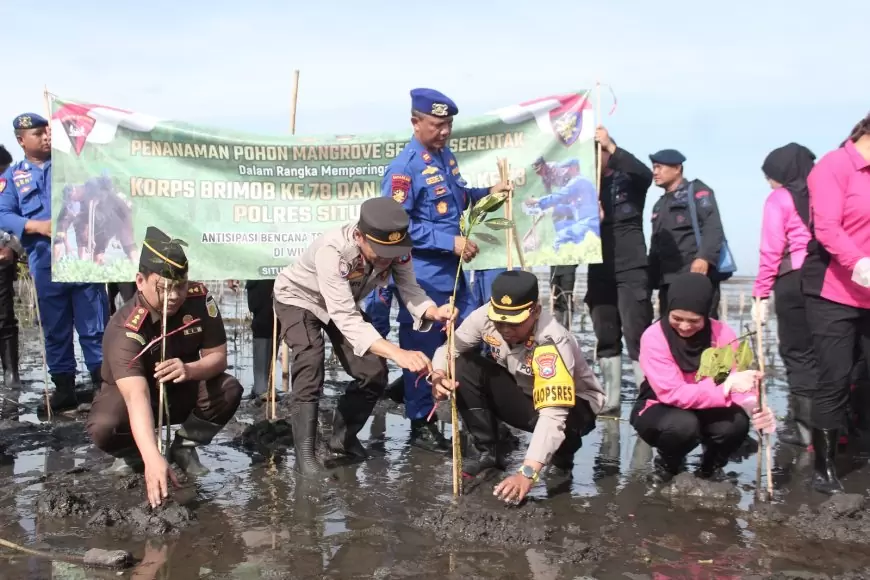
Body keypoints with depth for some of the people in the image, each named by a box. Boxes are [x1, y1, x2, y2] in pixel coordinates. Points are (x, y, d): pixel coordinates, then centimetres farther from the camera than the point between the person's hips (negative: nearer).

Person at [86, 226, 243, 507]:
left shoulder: (200, 299, -23)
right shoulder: (125, 329, -35)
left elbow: (218, 357, -16)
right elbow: (137, 396, -48)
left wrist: (189, 370, -41)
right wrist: (153, 460, -61)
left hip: (182, 391, 3)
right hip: (129, 392, -3)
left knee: (228, 389, -26)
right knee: (103, 427, -35)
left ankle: (184, 448, 0)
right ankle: (133, 455, 3)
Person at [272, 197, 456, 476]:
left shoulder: (396, 247, -28)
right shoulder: (332, 250, -44)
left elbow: (410, 290, -27)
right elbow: (345, 318, -48)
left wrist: (435, 312, -51)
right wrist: (397, 353, -61)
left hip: (342, 304, 5)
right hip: (298, 299, -5)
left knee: (374, 372, 0)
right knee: (310, 369, -25)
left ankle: (343, 437, 22)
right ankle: (305, 454, -12)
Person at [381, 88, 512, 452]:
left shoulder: (445, 155, 10)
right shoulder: (404, 167, -16)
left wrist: (487, 193, 7)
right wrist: (451, 241, -23)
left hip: (451, 269, 8)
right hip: (422, 274, -8)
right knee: (422, 349, 3)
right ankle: (421, 424, 17)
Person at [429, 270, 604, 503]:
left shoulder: (552, 342, -38)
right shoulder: (486, 316, -22)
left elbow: (553, 415, -45)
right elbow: (449, 349, -10)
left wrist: (527, 473, -53)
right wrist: (438, 375, -34)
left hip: (574, 404, -5)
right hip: (522, 392, 5)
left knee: (564, 422, -40)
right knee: (465, 366, -18)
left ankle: (562, 460, -1)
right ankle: (489, 453, -3)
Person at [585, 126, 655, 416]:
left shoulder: (629, 179, 3)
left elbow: (645, 173, -20)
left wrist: (611, 146, -20)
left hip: (631, 270, -5)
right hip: (599, 271, 5)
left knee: (636, 335, -8)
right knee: (606, 338, 7)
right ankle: (611, 400, 13)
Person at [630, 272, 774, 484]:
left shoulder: (722, 333, -12)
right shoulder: (654, 337, -23)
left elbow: (739, 379, -17)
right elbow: (673, 393, -31)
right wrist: (726, 387, -43)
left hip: (705, 411, 3)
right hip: (660, 410, -3)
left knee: (737, 422, -29)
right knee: (683, 424, -36)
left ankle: (711, 467, 5)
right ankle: (667, 464, 0)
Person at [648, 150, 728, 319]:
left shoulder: (697, 191, 5)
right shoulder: (660, 205, 27)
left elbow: (713, 226, -10)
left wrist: (704, 257, -25)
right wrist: (652, 279, 17)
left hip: (698, 275, -7)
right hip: (668, 280, 7)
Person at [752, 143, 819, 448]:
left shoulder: (779, 199, -1)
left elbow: (772, 250, -6)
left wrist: (761, 294, -4)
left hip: (794, 281, -4)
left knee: (798, 354, 4)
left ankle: (804, 425, 6)